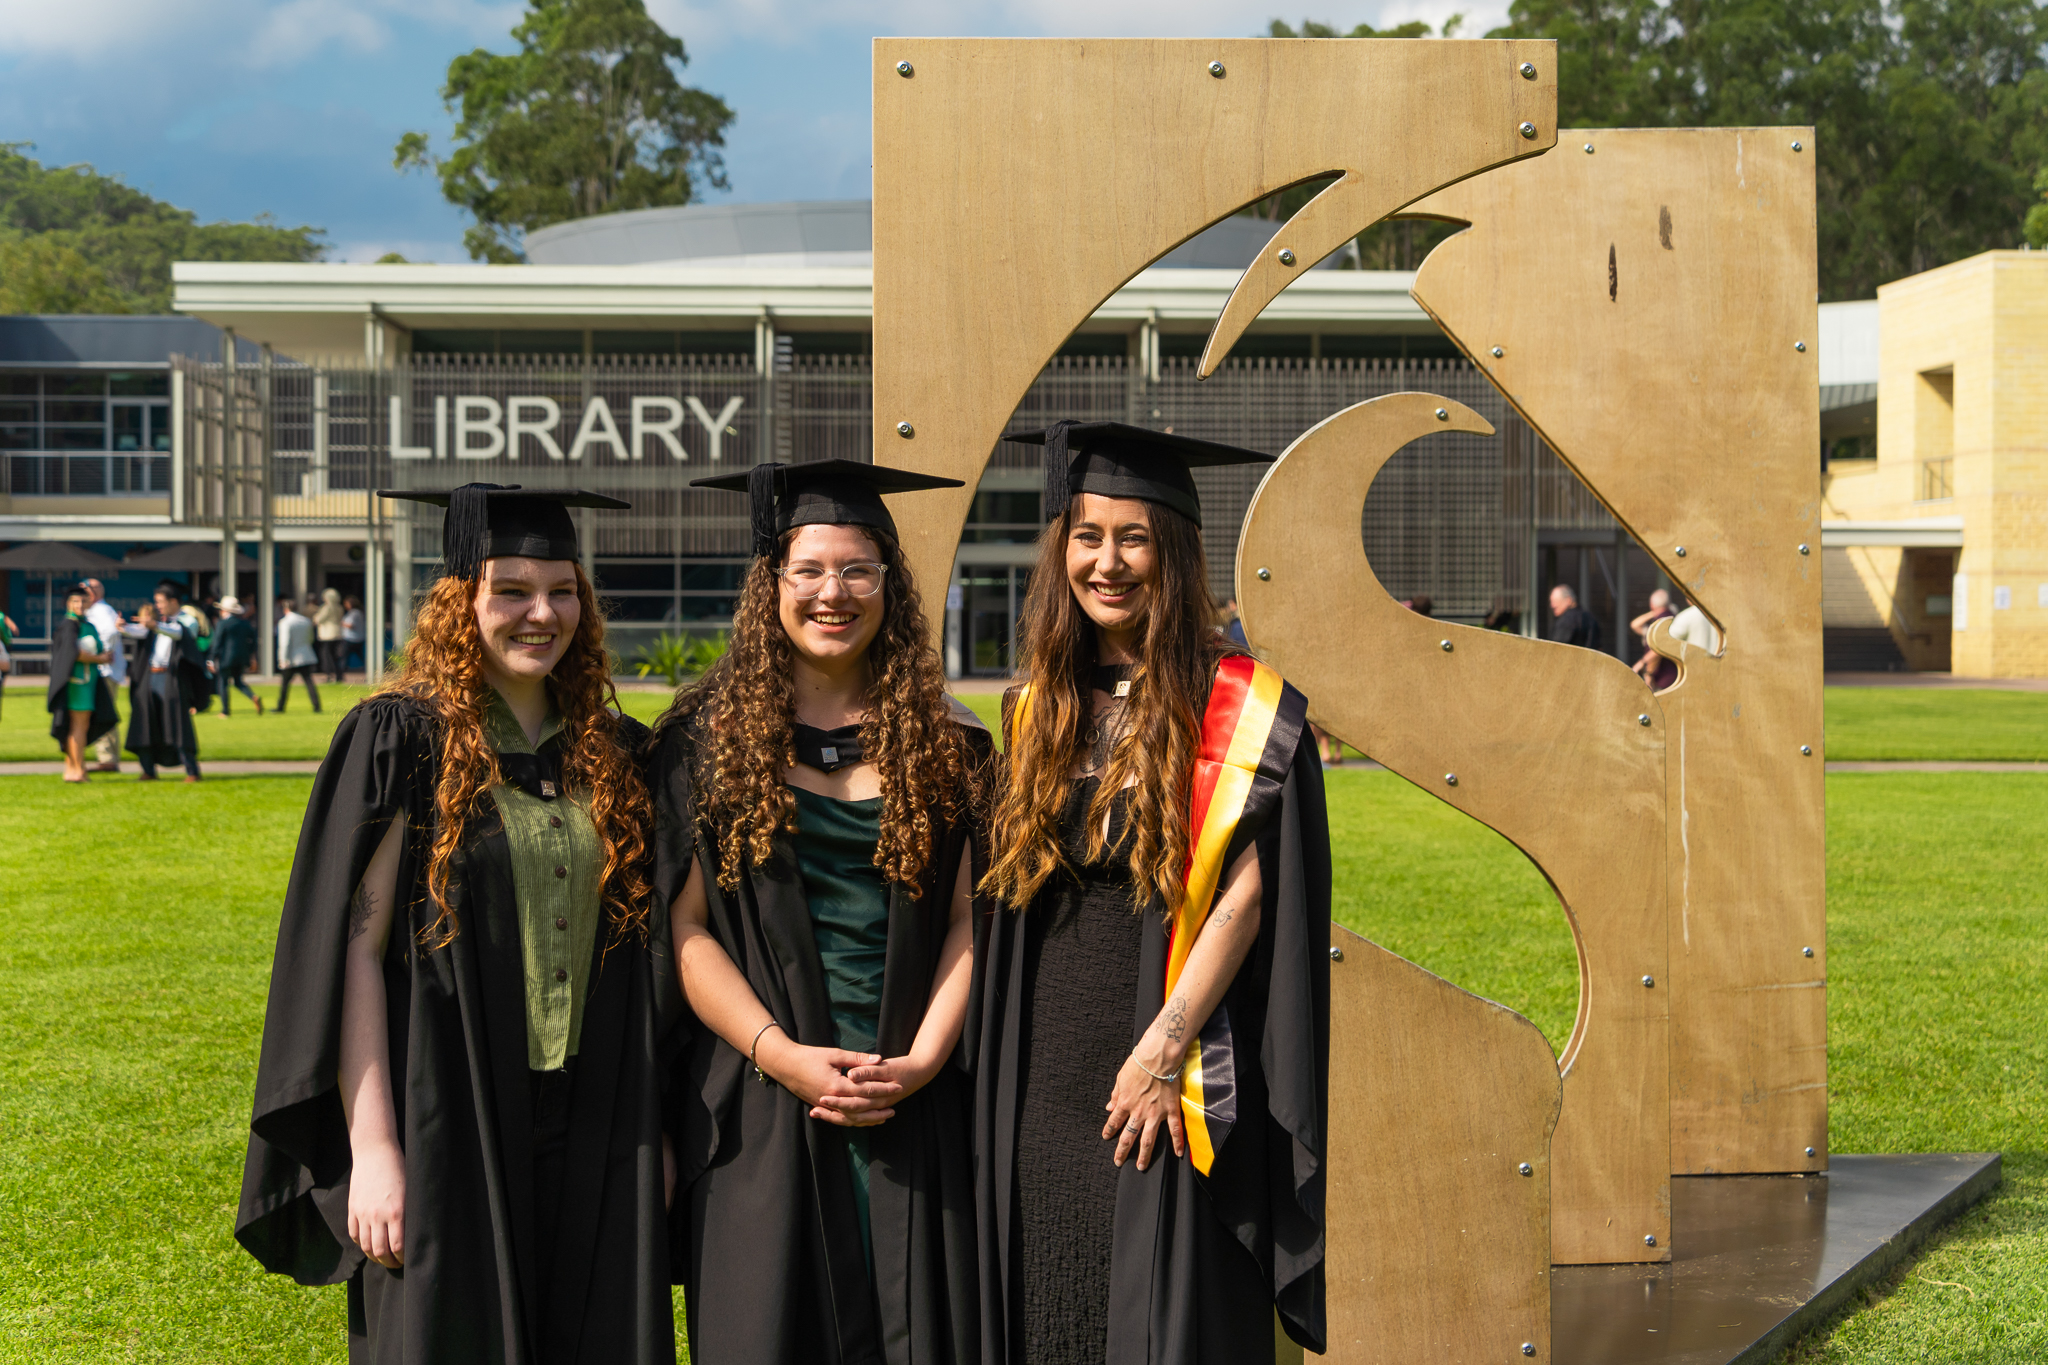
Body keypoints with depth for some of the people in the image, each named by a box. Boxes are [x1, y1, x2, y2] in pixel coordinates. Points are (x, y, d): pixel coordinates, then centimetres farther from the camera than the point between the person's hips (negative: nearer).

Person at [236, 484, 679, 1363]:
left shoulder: (614, 753, 9)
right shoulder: (403, 740, -5)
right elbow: (353, 944, -10)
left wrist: (655, 1127, 8)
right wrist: (371, 1147, -16)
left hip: (594, 1142, 4)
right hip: (447, 1134, -4)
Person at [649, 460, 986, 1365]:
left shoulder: (943, 742, 8)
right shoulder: (707, 738, 3)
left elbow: (967, 924, 5)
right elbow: (685, 930, -2)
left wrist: (922, 1060, -10)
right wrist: (783, 1055, -13)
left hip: (916, 1108, 1)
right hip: (761, 1098, -1)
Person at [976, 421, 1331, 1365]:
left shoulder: (1242, 711, -5)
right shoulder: (1040, 708, 11)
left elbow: (1246, 895, -11)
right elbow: (1014, 900, 14)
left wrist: (1165, 1047, -18)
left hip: (1171, 1080, -5)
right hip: (1044, 1083, 5)